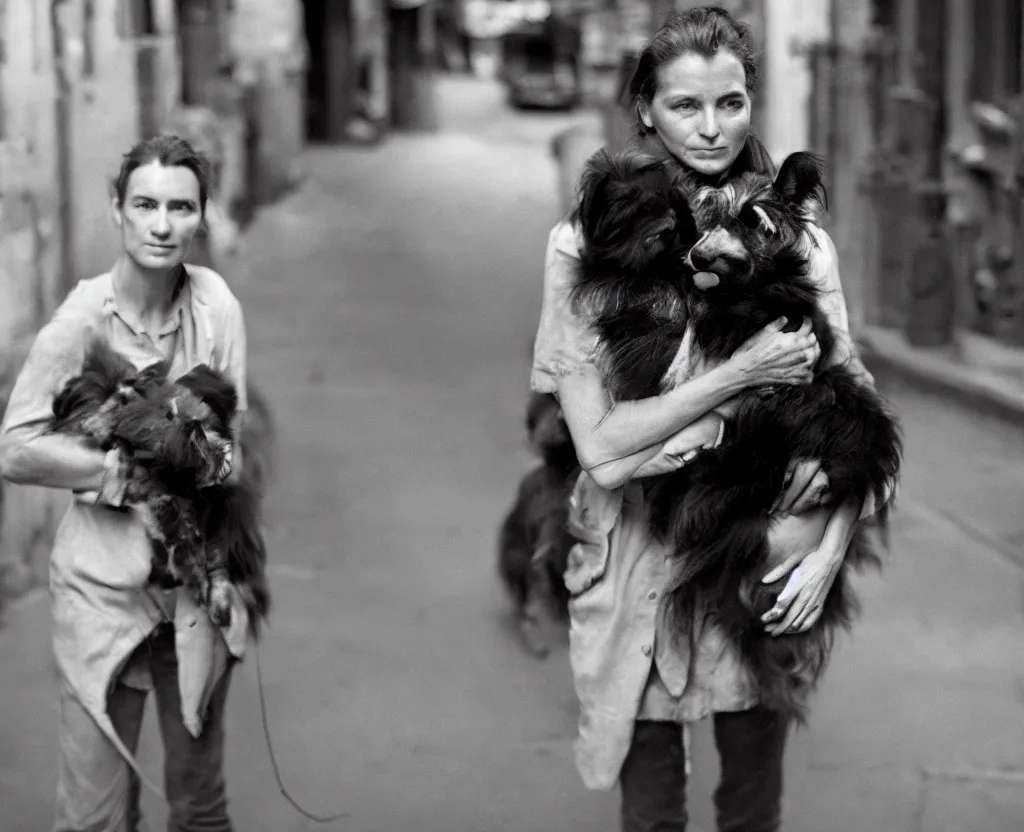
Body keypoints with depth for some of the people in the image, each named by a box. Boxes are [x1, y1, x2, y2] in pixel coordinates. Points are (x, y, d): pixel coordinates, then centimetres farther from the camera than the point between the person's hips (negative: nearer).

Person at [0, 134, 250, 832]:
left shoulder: (215, 303, -4)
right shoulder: (81, 321, -12)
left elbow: (231, 451, 0)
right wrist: (126, 468, -19)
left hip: (198, 588, 3)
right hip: (103, 588, -3)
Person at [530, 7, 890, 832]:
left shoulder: (801, 244, -4)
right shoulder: (587, 245, -10)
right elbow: (598, 441, -16)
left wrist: (829, 550, -16)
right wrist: (742, 373, -23)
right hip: (641, 569, -1)